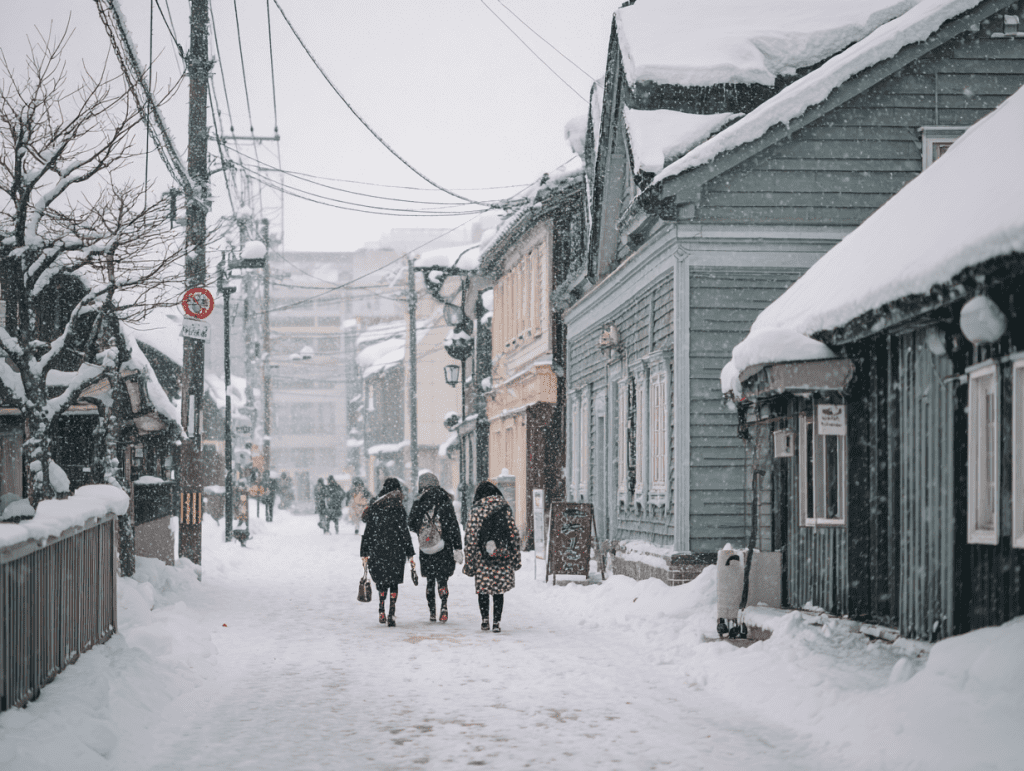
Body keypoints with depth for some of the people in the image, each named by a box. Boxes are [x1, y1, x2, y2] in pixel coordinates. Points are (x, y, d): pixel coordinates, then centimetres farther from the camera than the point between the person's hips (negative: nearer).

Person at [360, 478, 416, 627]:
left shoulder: (374, 508, 3)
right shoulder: (399, 507, -6)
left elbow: (368, 532, 5)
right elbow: (405, 532, -6)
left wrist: (364, 553, 11)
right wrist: (410, 554, -2)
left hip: (377, 551, 2)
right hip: (396, 551, -2)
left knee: (382, 581, 17)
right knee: (394, 582, 6)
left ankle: (382, 613, 12)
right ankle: (391, 615, -2)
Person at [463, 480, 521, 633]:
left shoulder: (476, 511, -3)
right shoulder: (506, 509, 4)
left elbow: (471, 538, -3)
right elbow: (514, 533, 5)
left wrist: (469, 561, 2)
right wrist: (516, 557, 12)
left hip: (483, 557, -2)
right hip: (503, 557, 2)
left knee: (483, 588, 11)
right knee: (499, 589, 8)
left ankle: (485, 620, 6)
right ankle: (497, 622, 3)